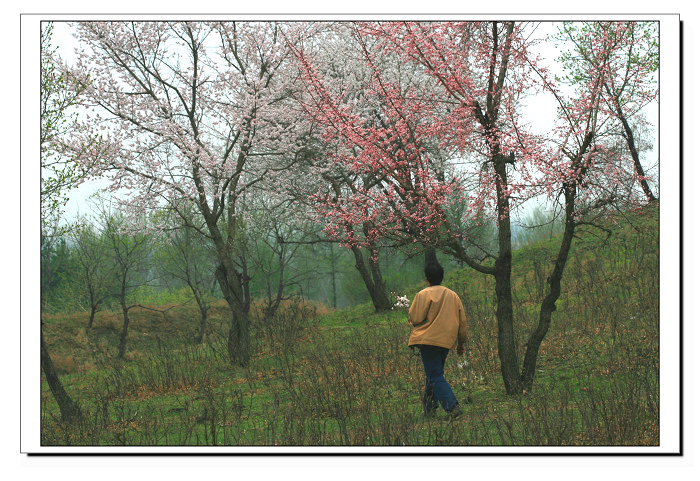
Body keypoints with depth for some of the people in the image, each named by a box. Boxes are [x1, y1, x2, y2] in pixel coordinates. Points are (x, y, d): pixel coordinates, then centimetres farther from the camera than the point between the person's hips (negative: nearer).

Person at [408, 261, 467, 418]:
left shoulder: (423, 295, -8)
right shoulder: (453, 295, 13)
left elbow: (415, 318, -9)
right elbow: (462, 321, 15)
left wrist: (410, 311, 13)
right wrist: (461, 343, 22)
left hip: (428, 340, -7)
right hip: (447, 342, 7)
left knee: (435, 376, -7)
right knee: (435, 372, 19)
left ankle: (452, 407, -19)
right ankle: (429, 407, 21)